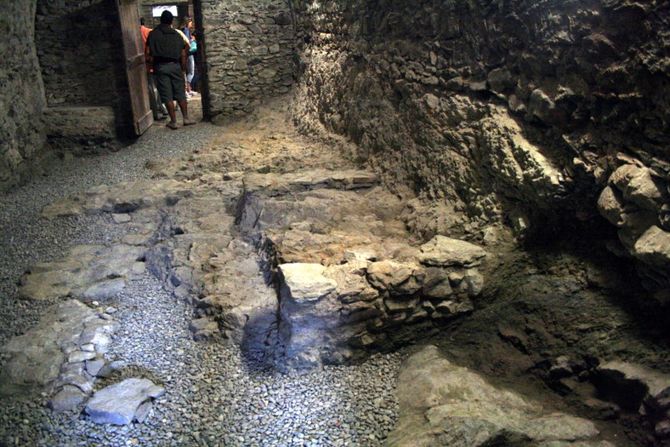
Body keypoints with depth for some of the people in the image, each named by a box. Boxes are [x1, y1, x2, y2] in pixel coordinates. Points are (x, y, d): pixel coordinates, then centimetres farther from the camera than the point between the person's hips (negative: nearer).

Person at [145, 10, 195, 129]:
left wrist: (152, 65, 10)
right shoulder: (177, 34, 8)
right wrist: (183, 69, 14)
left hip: (160, 67, -2)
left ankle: (173, 121, 2)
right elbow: (183, 55, 6)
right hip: (175, 66, 2)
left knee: (167, 96, 0)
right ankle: (186, 118, 8)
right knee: (180, 94, 9)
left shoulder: (153, 34, 2)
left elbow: (148, 54, -4)